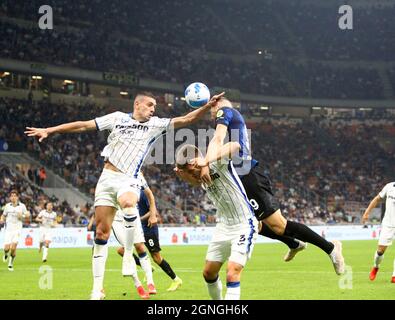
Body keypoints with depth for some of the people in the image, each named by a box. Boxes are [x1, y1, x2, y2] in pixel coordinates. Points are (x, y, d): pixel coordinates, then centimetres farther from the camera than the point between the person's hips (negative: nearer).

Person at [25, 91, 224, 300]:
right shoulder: (118, 118, 8)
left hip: (128, 180, -1)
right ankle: (97, 289, 5)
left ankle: (128, 256, -22)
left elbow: (186, 119, 1)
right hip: (107, 178, 2)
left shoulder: (156, 124, 7)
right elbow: (83, 125, 9)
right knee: (102, 232, -1)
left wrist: (208, 106, -15)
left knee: (128, 203, -38)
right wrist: (48, 131, 7)